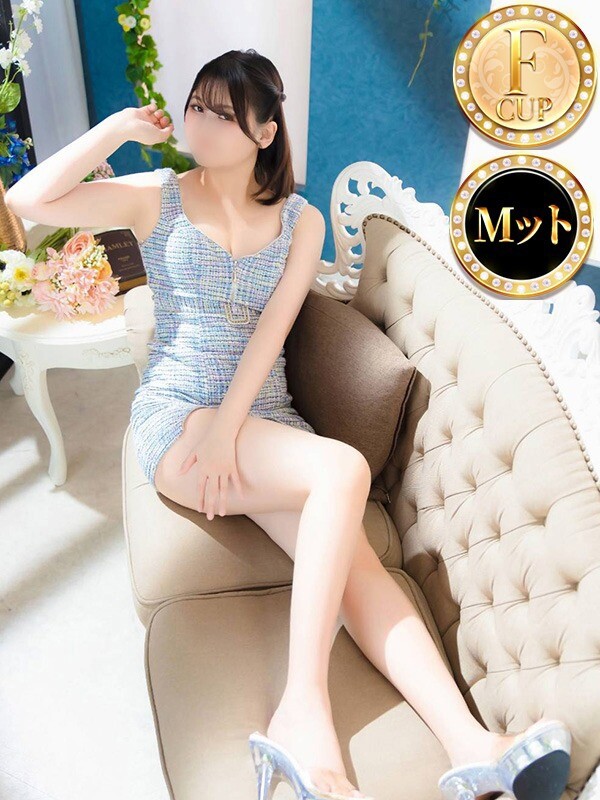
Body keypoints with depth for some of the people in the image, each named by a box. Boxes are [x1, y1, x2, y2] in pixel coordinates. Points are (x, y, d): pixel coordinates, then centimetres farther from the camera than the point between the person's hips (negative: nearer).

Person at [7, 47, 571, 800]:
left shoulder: (300, 221, 10)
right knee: (343, 470, -30)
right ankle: (304, 713, -26)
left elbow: (271, 331, -4)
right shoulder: (157, 198, 7)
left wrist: (227, 430, -14)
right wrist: (121, 125, -2)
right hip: (174, 418, -3)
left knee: (352, 555, -23)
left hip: (265, 417, 3)